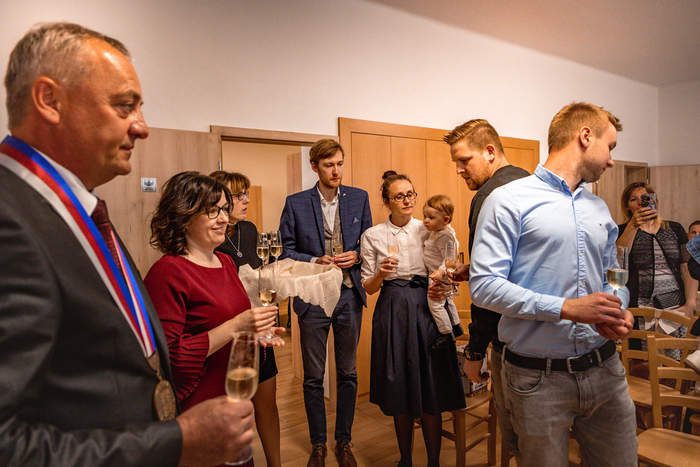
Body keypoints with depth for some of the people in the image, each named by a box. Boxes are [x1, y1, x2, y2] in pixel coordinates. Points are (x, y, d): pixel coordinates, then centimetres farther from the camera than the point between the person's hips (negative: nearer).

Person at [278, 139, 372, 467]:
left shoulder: (359, 198, 4)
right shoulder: (296, 203, -1)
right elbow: (287, 252, 0)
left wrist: (356, 256, -10)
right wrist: (316, 261, -15)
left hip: (349, 295, 2)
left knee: (347, 374, 12)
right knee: (313, 377, 10)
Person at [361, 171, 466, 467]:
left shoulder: (428, 230, 5)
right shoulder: (372, 236, 2)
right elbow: (368, 287, 3)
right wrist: (381, 273, -17)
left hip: (427, 310, 1)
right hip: (393, 312, 0)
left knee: (431, 390, 3)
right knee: (400, 391, 9)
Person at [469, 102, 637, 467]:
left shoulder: (600, 209, 14)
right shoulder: (508, 200, -10)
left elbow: (614, 278, 21)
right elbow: (484, 285, -17)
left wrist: (620, 313, -2)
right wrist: (566, 309, -21)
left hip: (605, 370, 6)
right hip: (539, 378, -6)